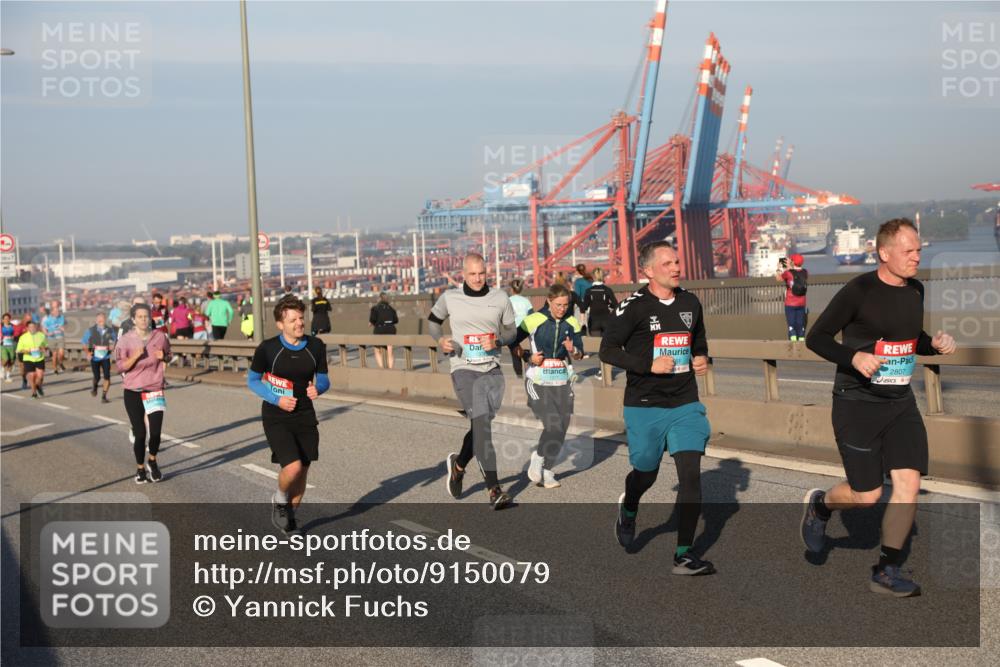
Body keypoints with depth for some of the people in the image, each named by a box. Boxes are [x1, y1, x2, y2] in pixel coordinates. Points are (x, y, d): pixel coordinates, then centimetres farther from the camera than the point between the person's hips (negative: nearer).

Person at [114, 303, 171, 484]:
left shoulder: (160, 337, -2)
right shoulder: (125, 340, -7)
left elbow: (168, 356, 15)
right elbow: (120, 366, -8)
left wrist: (163, 357, -8)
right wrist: (135, 356, -24)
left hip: (154, 390, 1)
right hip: (132, 392, -1)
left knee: (156, 431, -7)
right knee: (140, 433, 0)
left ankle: (152, 462, 22)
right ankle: (140, 468, 23)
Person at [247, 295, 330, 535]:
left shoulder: (316, 347, -2)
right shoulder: (267, 349, -12)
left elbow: (323, 379, 9)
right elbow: (252, 380, 0)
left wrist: (318, 388, -15)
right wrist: (276, 399, -15)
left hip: (305, 417, 4)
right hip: (276, 418, -4)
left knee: (302, 472, 9)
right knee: (292, 467, -19)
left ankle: (289, 519, 32)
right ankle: (280, 501, 15)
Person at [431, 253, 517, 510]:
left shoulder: (500, 298, 4)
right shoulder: (450, 298, 1)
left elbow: (511, 330, 12)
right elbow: (433, 320, 17)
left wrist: (497, 341, -10)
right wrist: (441, 339, -3)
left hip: (492, 370, 3)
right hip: (464, 369, -3)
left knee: (482, 424, 11)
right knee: (481, 423, -15)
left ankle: (458, 465, 39)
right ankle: (494, 489, -16)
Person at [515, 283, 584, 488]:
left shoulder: (572, 323, 3)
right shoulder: (534, 321, -8)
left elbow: (580, 354, 3)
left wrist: (572, 350, -19)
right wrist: (529, 357, -12)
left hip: (562, 383, 4)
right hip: (538, 383, -4)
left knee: (560, 430, 3)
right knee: (553, 425, -17)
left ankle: (547, 471, 20)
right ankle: (537, 460, 6)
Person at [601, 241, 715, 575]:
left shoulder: (690, 303, 5)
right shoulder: (634, 307, -11)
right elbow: (607, 350, -10)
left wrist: (702, 358, 3)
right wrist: (649, 365, -20)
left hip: (685, 404, 3)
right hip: (644, 406, -3)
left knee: (691, 473, -9)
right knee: (646, 474, 12)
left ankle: (683, 554, -1)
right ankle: (628, 509, 48)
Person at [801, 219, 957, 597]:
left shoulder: (915, 290, 7)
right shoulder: (858, 291, -13)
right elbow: (816, 338, -10)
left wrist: (935, 344, 2)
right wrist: (854, 356, -26)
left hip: (900, 403, 6)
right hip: (856, 404, -6)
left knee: (909, 483, -5)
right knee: (867, 495, -2)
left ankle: (886, 571, 7)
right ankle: (819, 505, 32)